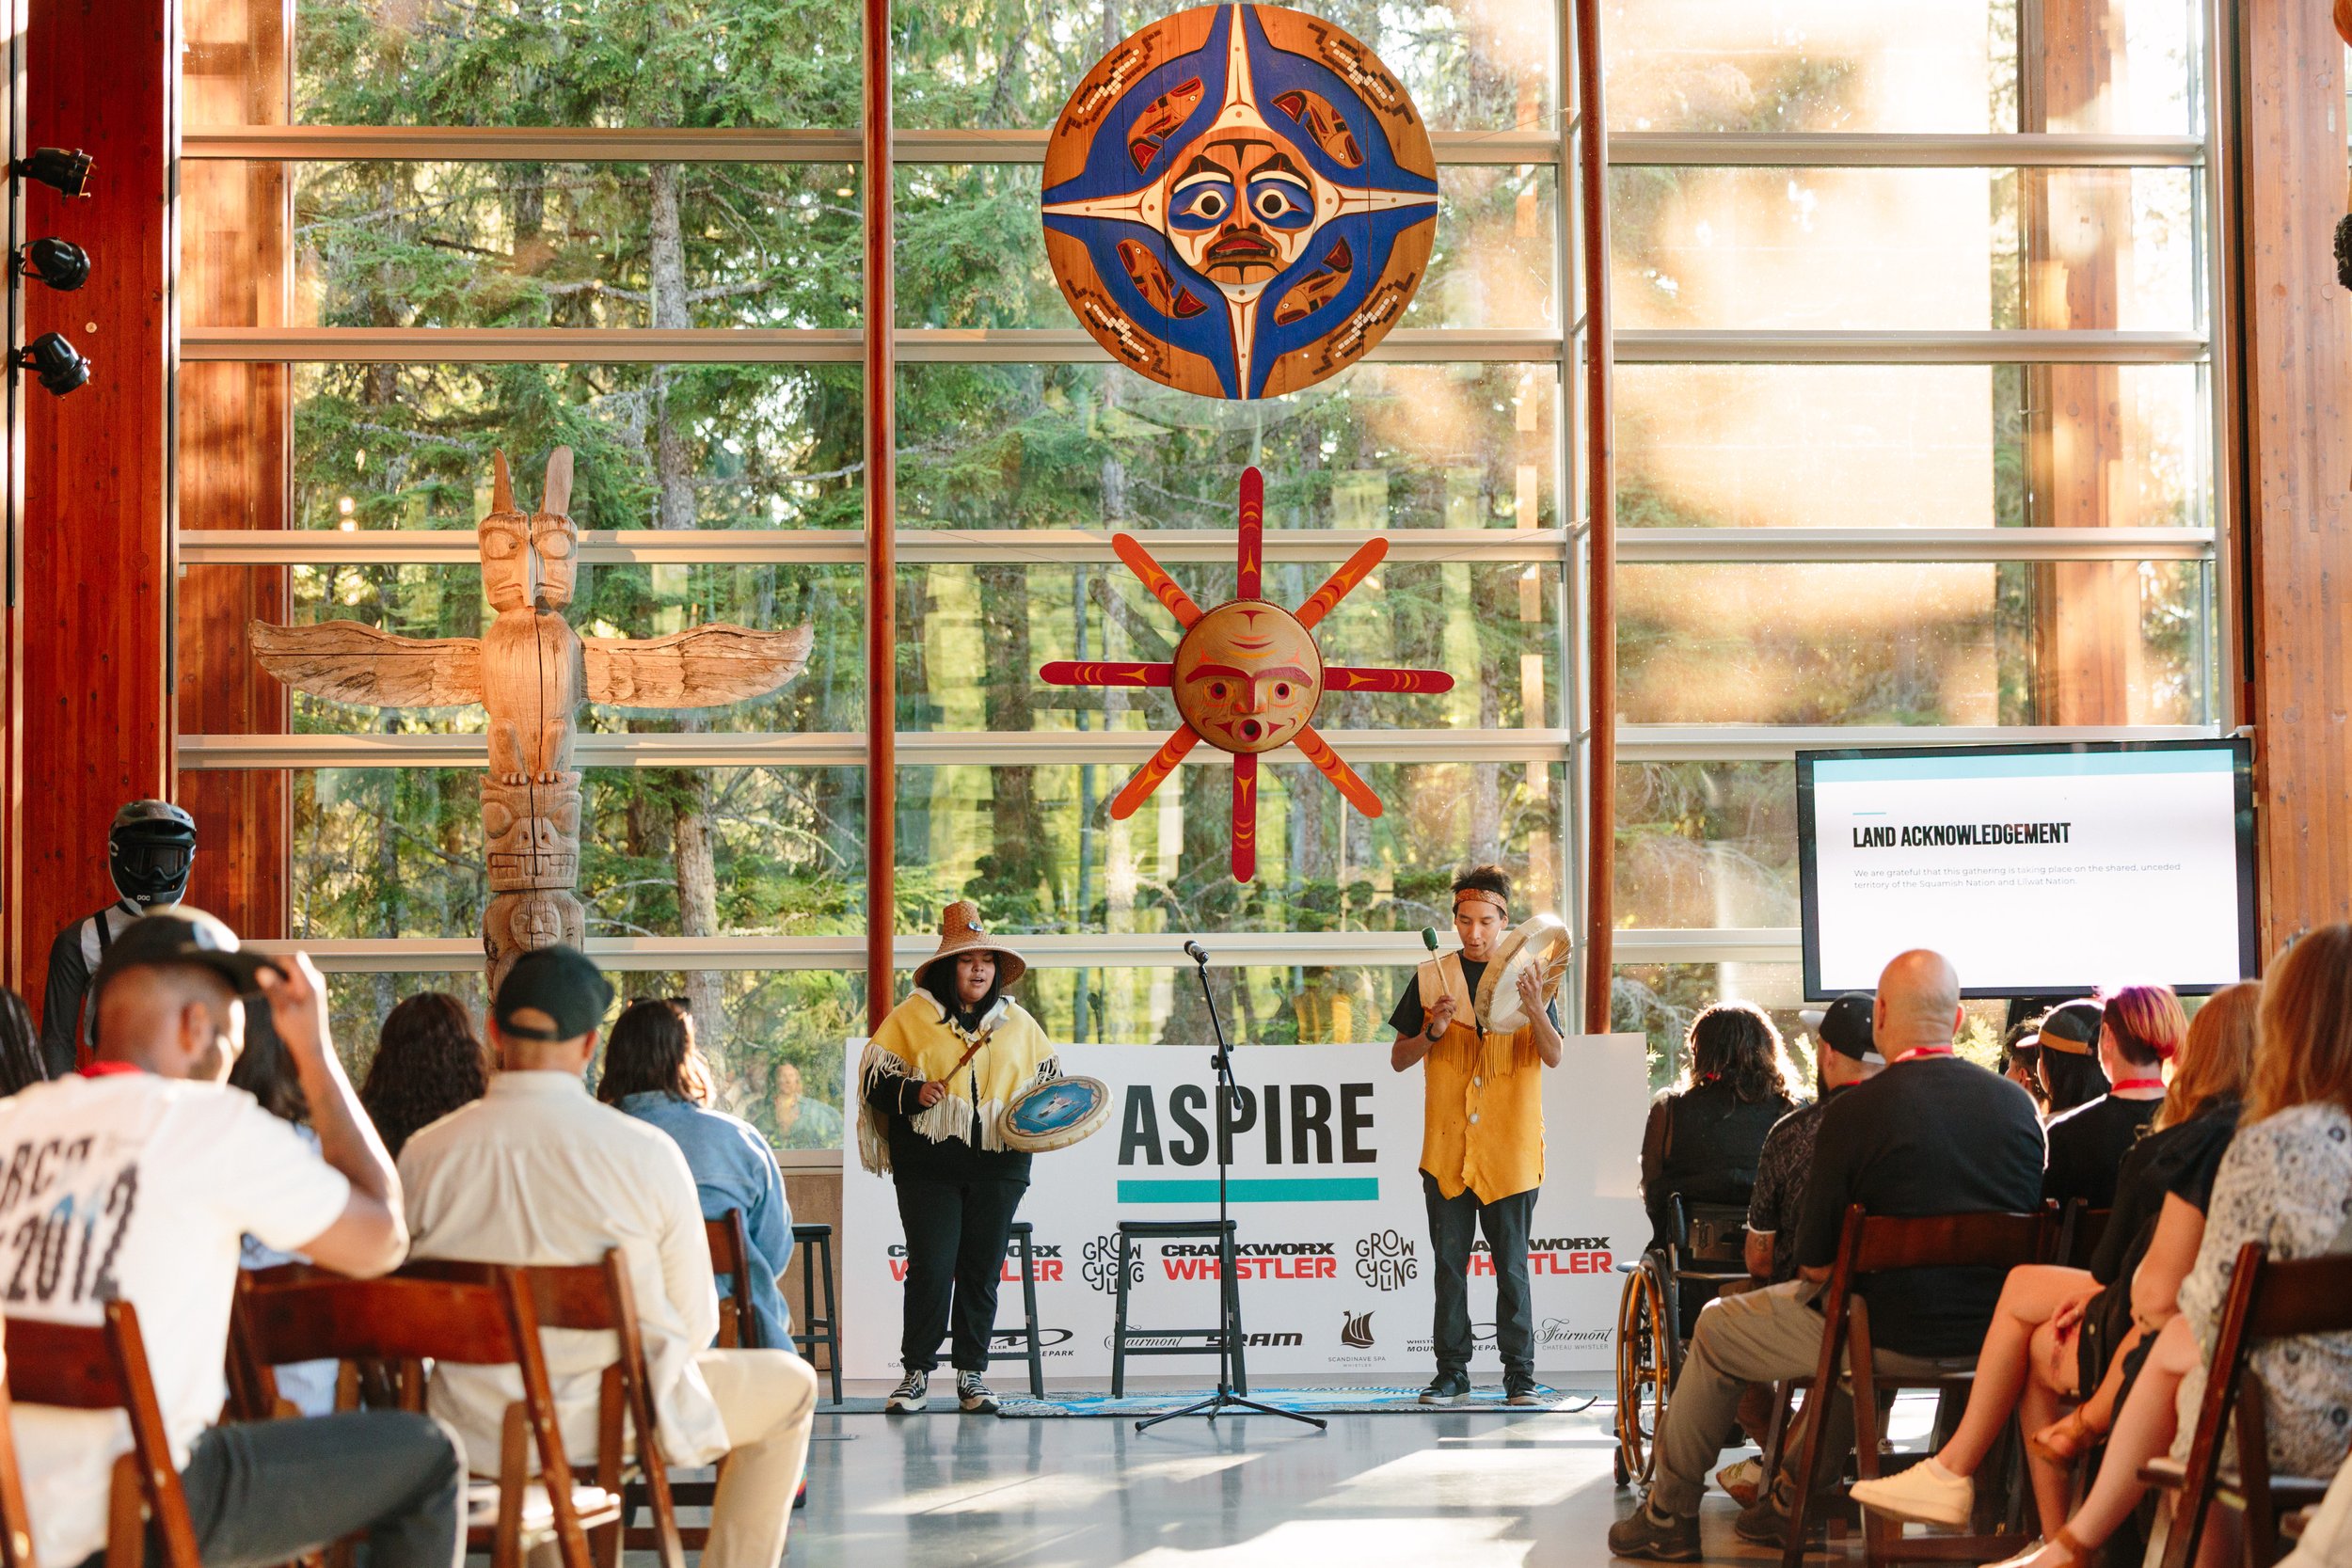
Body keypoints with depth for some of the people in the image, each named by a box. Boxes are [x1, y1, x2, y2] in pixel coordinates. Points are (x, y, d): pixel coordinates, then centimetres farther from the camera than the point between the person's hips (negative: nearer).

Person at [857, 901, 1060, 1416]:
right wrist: (913, 1093, -17)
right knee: (930, 1268, -7)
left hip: (998, 1166, 3)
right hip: (929, 1165, -3)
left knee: (982, 1271, 5)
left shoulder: (1016, 1022, 12)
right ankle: (917, 1374, 4)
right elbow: (874, 1076, 0)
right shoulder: (912, 1015, 3)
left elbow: (1050, 1079, 20)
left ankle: (972, 1374, 14)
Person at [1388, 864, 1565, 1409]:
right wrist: (1433, 1031, -10)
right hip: (1446, 1147, 2)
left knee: (1512, 1266, -1)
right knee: (1449, 1265, 4)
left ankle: (1520, 1374, 4)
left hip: (1509, 1146, -2)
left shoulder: (1527, 977, 5)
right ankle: (1451, 1373, 11)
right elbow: (1398, 1059, 9)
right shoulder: (1432, 978, 8)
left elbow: (1553, 1056, -6)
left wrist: (1535, 1010, -24)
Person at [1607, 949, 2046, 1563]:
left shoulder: (1853, 1112, -17)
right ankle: (1792, 1499, 44)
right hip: (1991, 1338, 6)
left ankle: (1671, 1515, 33)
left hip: (1895, 1339, -6)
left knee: (1717, 1329, 19)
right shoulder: (2018, 1103, -2)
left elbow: (1816, 1263, -12)